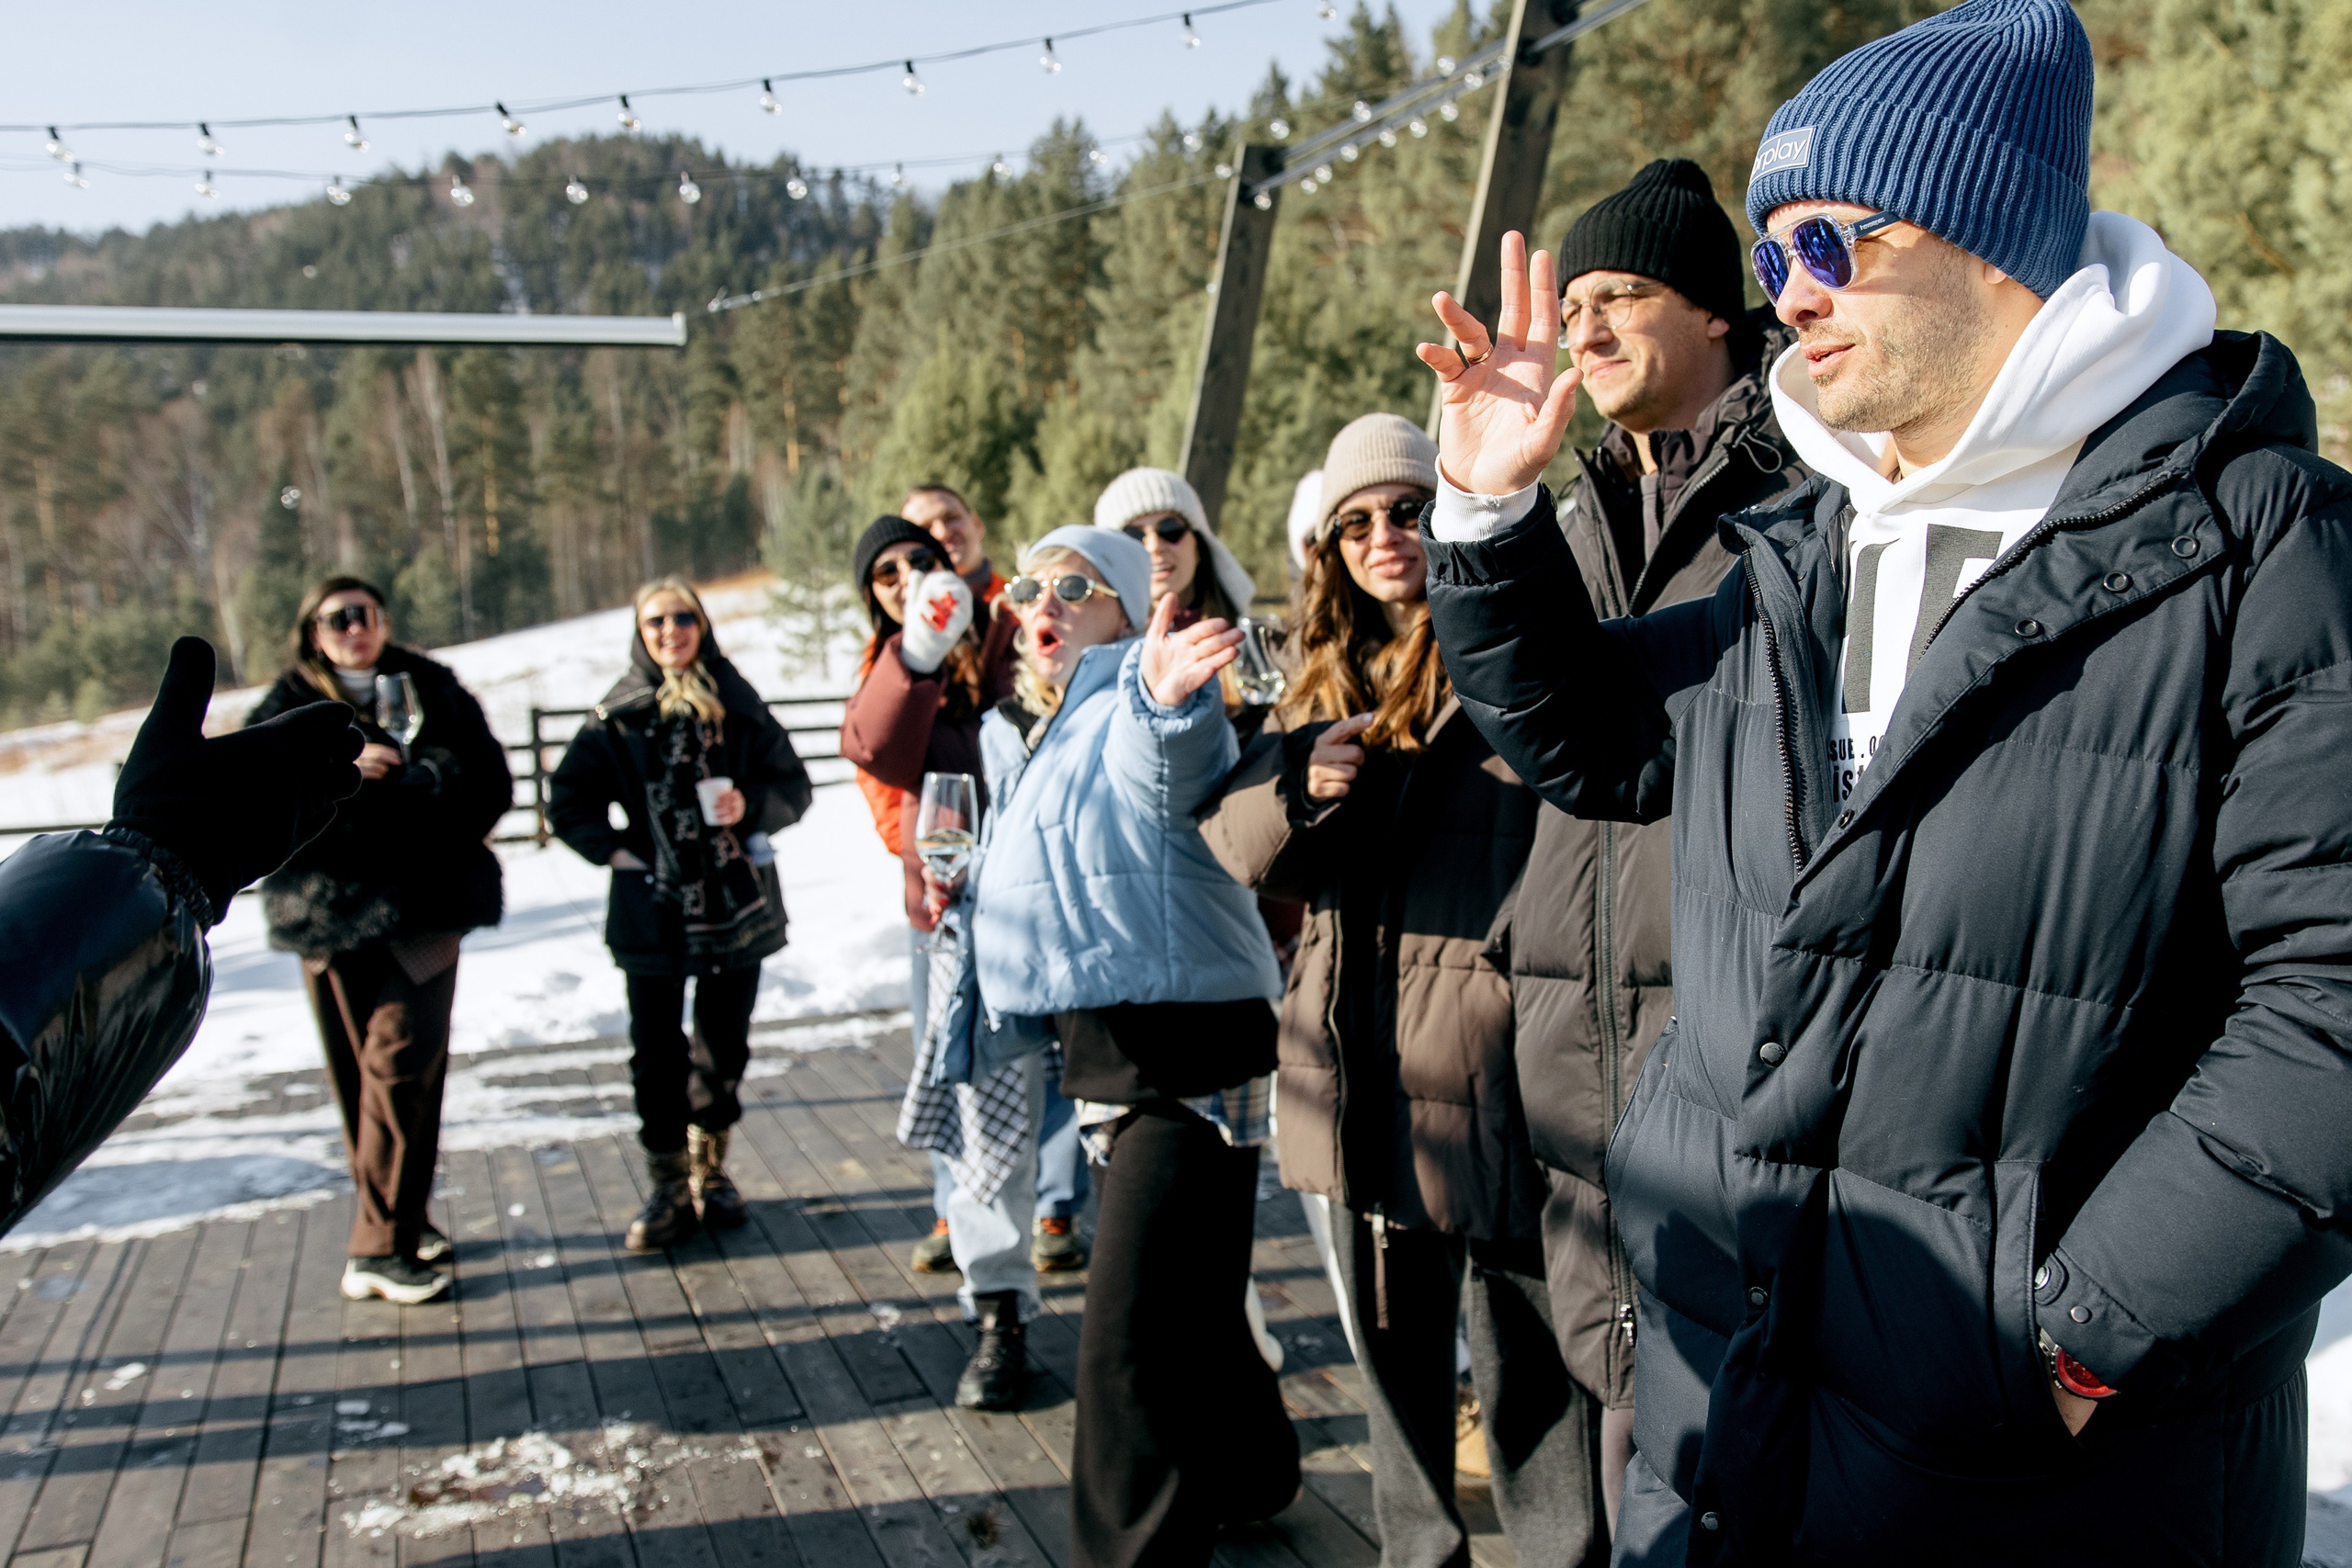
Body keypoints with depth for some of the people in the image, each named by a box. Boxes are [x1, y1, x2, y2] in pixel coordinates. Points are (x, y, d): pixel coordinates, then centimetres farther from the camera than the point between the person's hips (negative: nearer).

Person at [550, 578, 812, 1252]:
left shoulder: (737, 704, 3)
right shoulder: (618, 715, 2)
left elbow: (793, 785, 6)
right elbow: (568, 801, 6)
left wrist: (752, 805, -13)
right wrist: (613, 848, -6)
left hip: (736, 905, 1)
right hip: (653, 912, -1)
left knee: (724, 1046, 10)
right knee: (656, 1052, -1)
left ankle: (710, 1170, 28)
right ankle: (669, 1189, 10)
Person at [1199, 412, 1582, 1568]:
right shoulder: (1328, 680, 15)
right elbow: (1233, 842, 8)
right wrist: (1300, 786, -12)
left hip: (1487, 1054, -7)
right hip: (1359, 1067, 7)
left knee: (1526, 1354, 1)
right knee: (1393, 1343, 20)